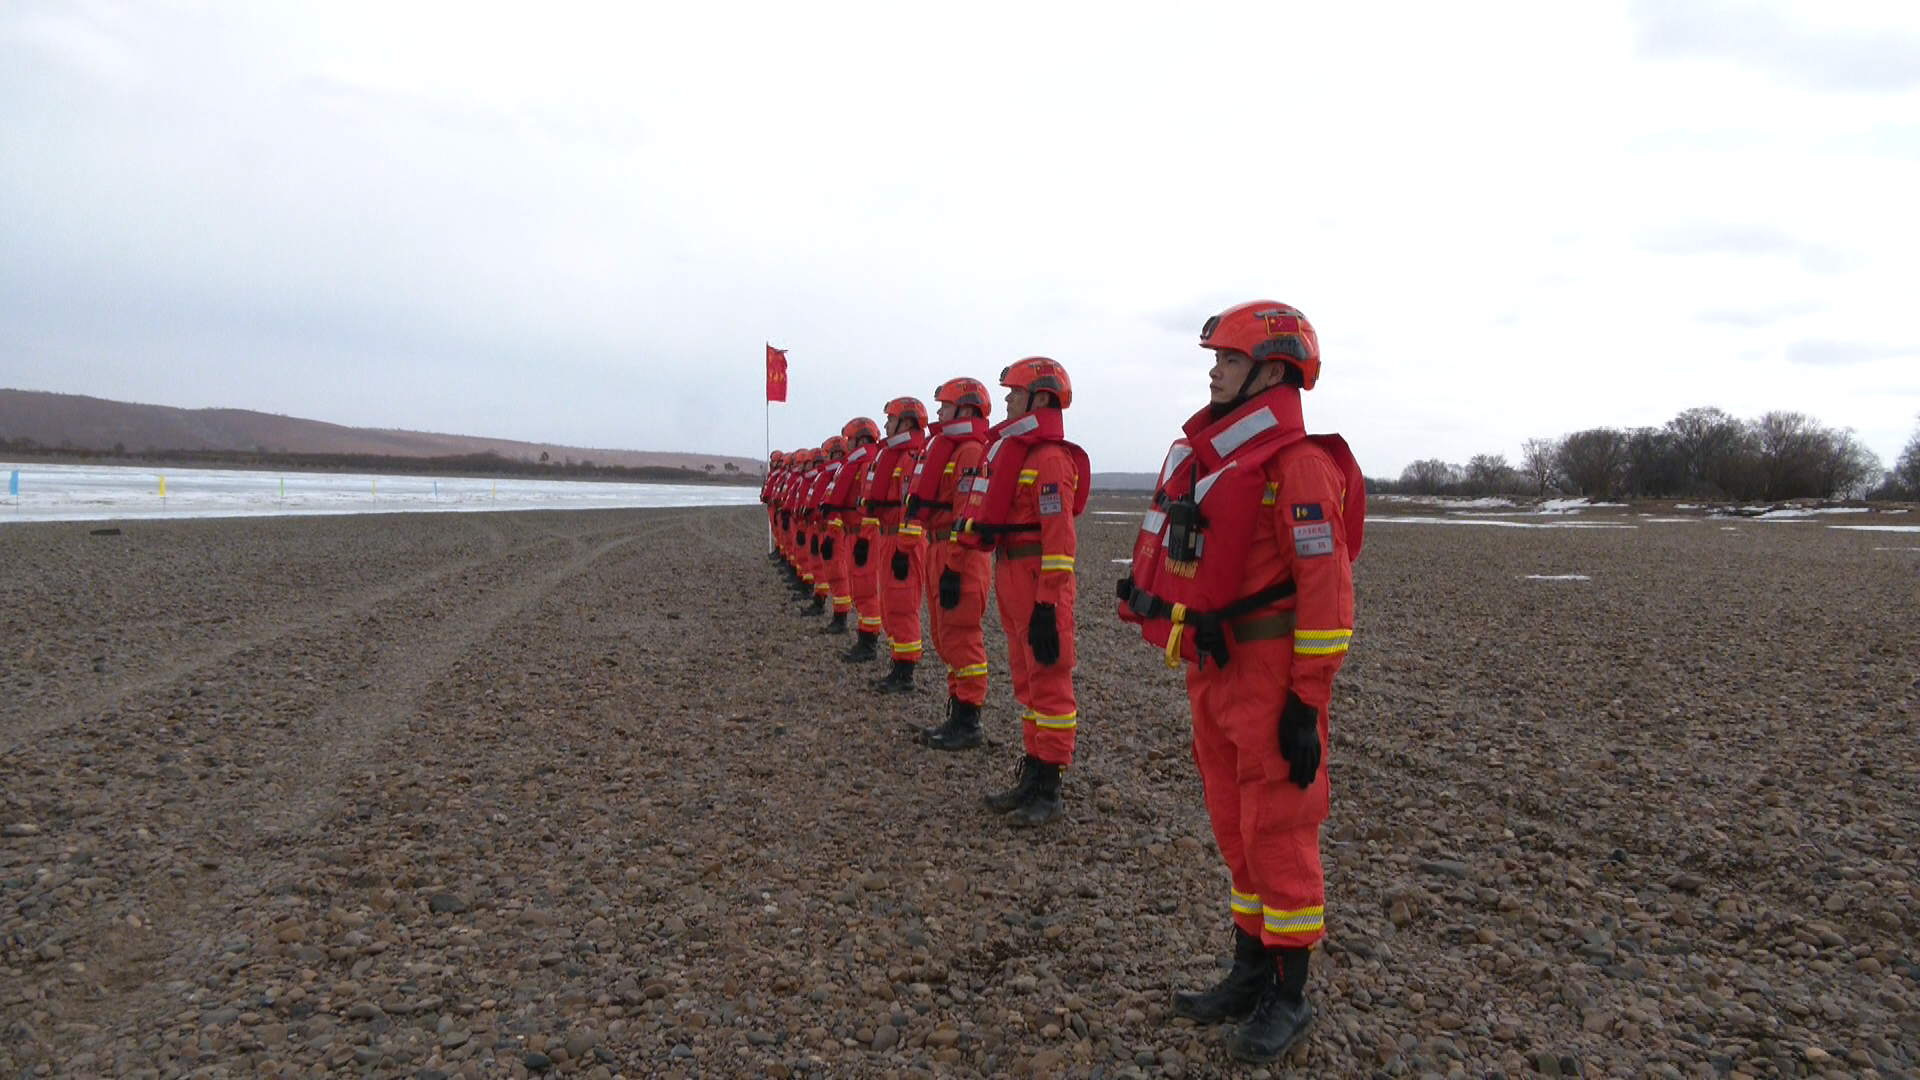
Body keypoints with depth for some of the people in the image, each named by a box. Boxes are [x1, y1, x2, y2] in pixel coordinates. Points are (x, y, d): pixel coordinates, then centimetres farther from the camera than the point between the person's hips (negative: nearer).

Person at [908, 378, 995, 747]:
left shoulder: (971, 452, -14)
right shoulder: (949, 448, 19)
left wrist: (954, 570, -23)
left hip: (960, 556, -11)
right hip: (939, 550, 11)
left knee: (960, 638, -5)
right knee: (945, 637, 15)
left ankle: (968, 725, 2)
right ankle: (957, 716, 25)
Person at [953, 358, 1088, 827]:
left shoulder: (1050, 458, -16)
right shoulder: (1013, 450, 15)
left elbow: (1058, 538, -20)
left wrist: (1048, 603, -22)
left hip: (1039, 583, -10)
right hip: (1012, 577, 10)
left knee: (1048, 681, -2)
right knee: (1026, 679, 16)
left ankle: (1048, 790, 7)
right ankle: (1032, 774, 27)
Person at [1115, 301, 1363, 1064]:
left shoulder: (1297, 463, -16)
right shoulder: (1210, 451, 11)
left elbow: (1327, 589, -19)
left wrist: (1306, 702, -19)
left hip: (1269, 674, -9)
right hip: (1213, 667, 9)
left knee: (1277, 830, 2)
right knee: (1235, 826, 16)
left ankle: (1288, 997, 18)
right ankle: (1251, 973, 31)